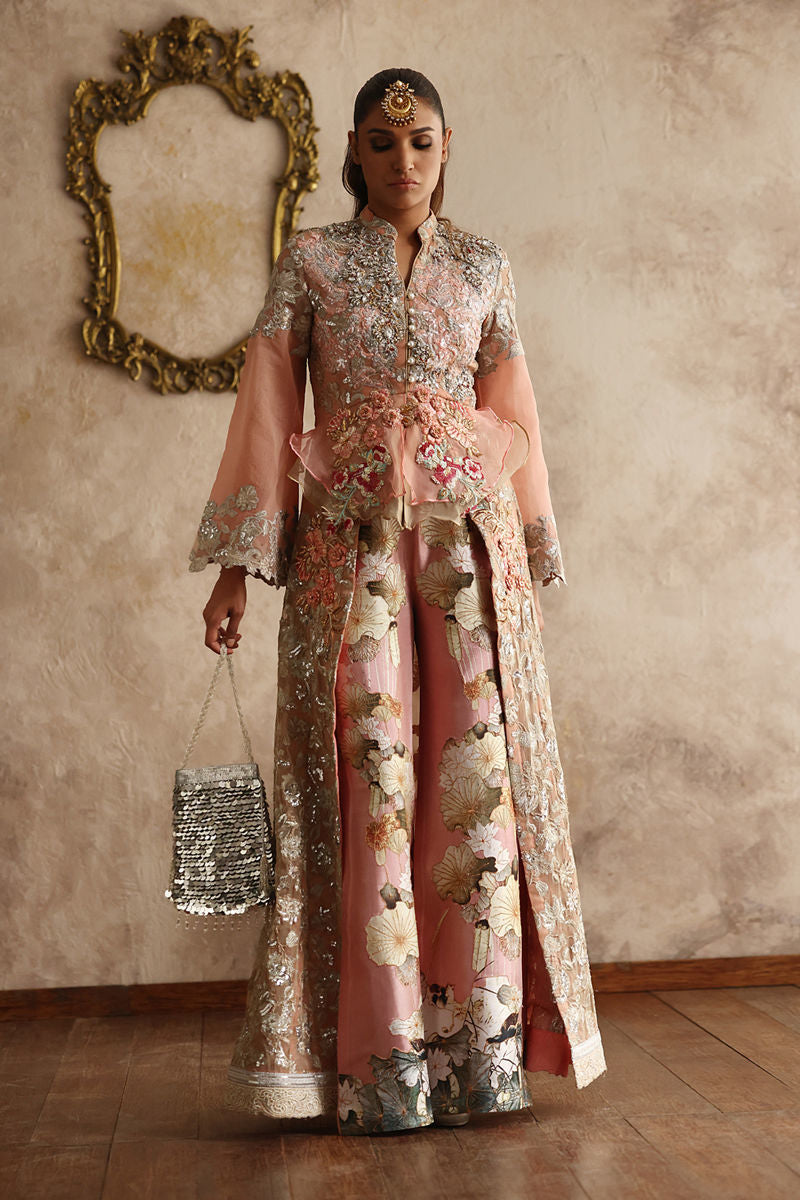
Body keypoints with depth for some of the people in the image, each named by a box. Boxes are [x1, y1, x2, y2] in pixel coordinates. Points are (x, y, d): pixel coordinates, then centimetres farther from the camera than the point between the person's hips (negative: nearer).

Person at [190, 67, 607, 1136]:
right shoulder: (311, 261, 10)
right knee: (373, 767, -7)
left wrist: (533, 555, 11)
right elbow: (268, 408, 4)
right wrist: (238, 562, -3)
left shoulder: (483, 268, 15)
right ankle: (385, 1063, 0)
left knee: (481, 758, -6)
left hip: (471, 529, 2)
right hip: (352, 534, -1)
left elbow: (515, 418, 15)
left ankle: (483, 1046, 4)